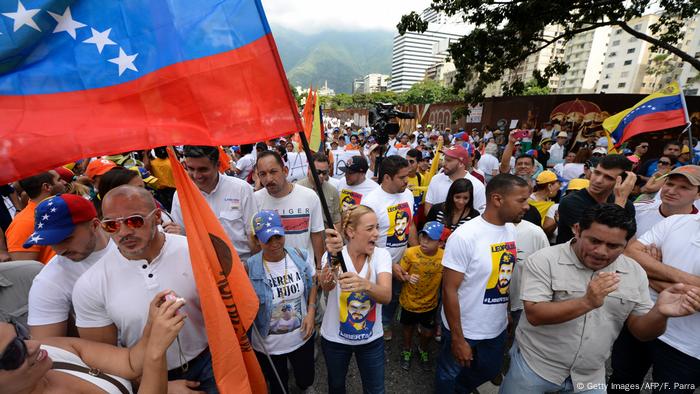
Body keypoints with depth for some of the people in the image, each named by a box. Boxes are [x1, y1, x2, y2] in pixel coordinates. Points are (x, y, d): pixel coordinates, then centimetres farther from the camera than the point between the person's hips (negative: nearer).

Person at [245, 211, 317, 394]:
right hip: (268, 344, -2)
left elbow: (313, 284, 2)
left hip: (302, 336, 2)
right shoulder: (249, 268, -21)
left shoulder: (301, 257, -14)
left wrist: (311, 312, -8)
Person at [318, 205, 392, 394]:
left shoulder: (381, 255, -16)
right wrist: (332, 258, -60)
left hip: (371, 339, 1)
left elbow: (386, 296, -32)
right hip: (334, 339, 0)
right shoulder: (334, 255, -19)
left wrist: (365, 284, -54)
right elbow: (326, 286, -40)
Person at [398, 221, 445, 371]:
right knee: (408, 327, 22)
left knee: (428, 332, 17)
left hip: (430, 303, 1)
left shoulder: (444, 256, -19)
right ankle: (407, 350, 54)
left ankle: (422, 350, 52)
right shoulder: (410, 253, -23)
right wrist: (408, 278, -32)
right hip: (409, 302, -1)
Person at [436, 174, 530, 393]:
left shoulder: (512, 230, -5)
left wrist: (506, 313, 8)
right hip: (464, 330, -6)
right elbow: (449, 290, -21)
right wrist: (457, 339, -17)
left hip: (498, 328, 7)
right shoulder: (464, 236, -25)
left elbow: (507, 276, 7)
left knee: (489, 372, 27)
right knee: (449, 376, 18)